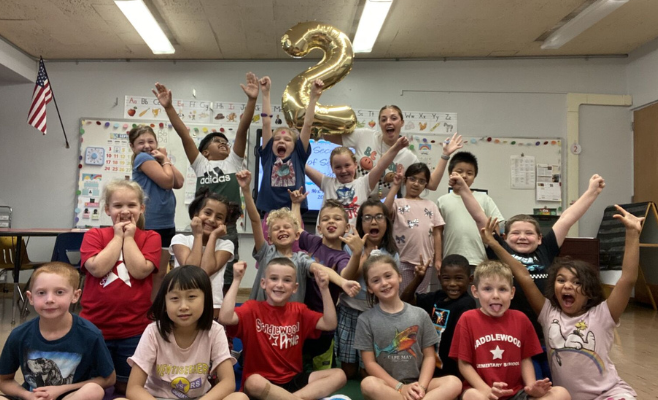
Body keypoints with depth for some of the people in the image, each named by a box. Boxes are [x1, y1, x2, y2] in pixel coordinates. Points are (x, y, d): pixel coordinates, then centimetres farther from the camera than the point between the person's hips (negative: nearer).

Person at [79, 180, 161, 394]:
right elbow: (97, 268, -16)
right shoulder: (93, 235, 1)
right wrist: (118, 236, -9)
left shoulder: (151, 238, 0)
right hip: (94, 327, 1)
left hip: (134, 330, 0)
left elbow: (140, 271, -15)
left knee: (126, 388, 16)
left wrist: (129, 237, -9)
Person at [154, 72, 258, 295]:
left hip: (227, 226, 0)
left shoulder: (233, 162, 10)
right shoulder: (200, 164, 10)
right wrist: (168, 107, -10)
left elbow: (242, 130, -1)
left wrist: (252, 100, -10)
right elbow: (184, 134, 0)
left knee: (225, 280, 7)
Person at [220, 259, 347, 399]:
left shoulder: (299, 310, 9)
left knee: (339, 375, -13)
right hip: (263, 381, -4)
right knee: (254, 382, -39)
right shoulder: (253, 308, -3)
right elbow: (225, 318, -23)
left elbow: (330, 324, -2)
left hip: (293, 379, 5)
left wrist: (324, 289, -8)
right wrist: (237, 280, -21)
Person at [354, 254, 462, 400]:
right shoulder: (366, 320, 0)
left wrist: (421, 386, -12)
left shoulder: (420, 315, 4)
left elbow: (429, 356, 5)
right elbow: (370, 363, -3)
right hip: (387, 386, -2)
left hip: (415, 384, 2)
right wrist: (400, 387, -13)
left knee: (454, 383, -25)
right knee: (368, 384, -36)